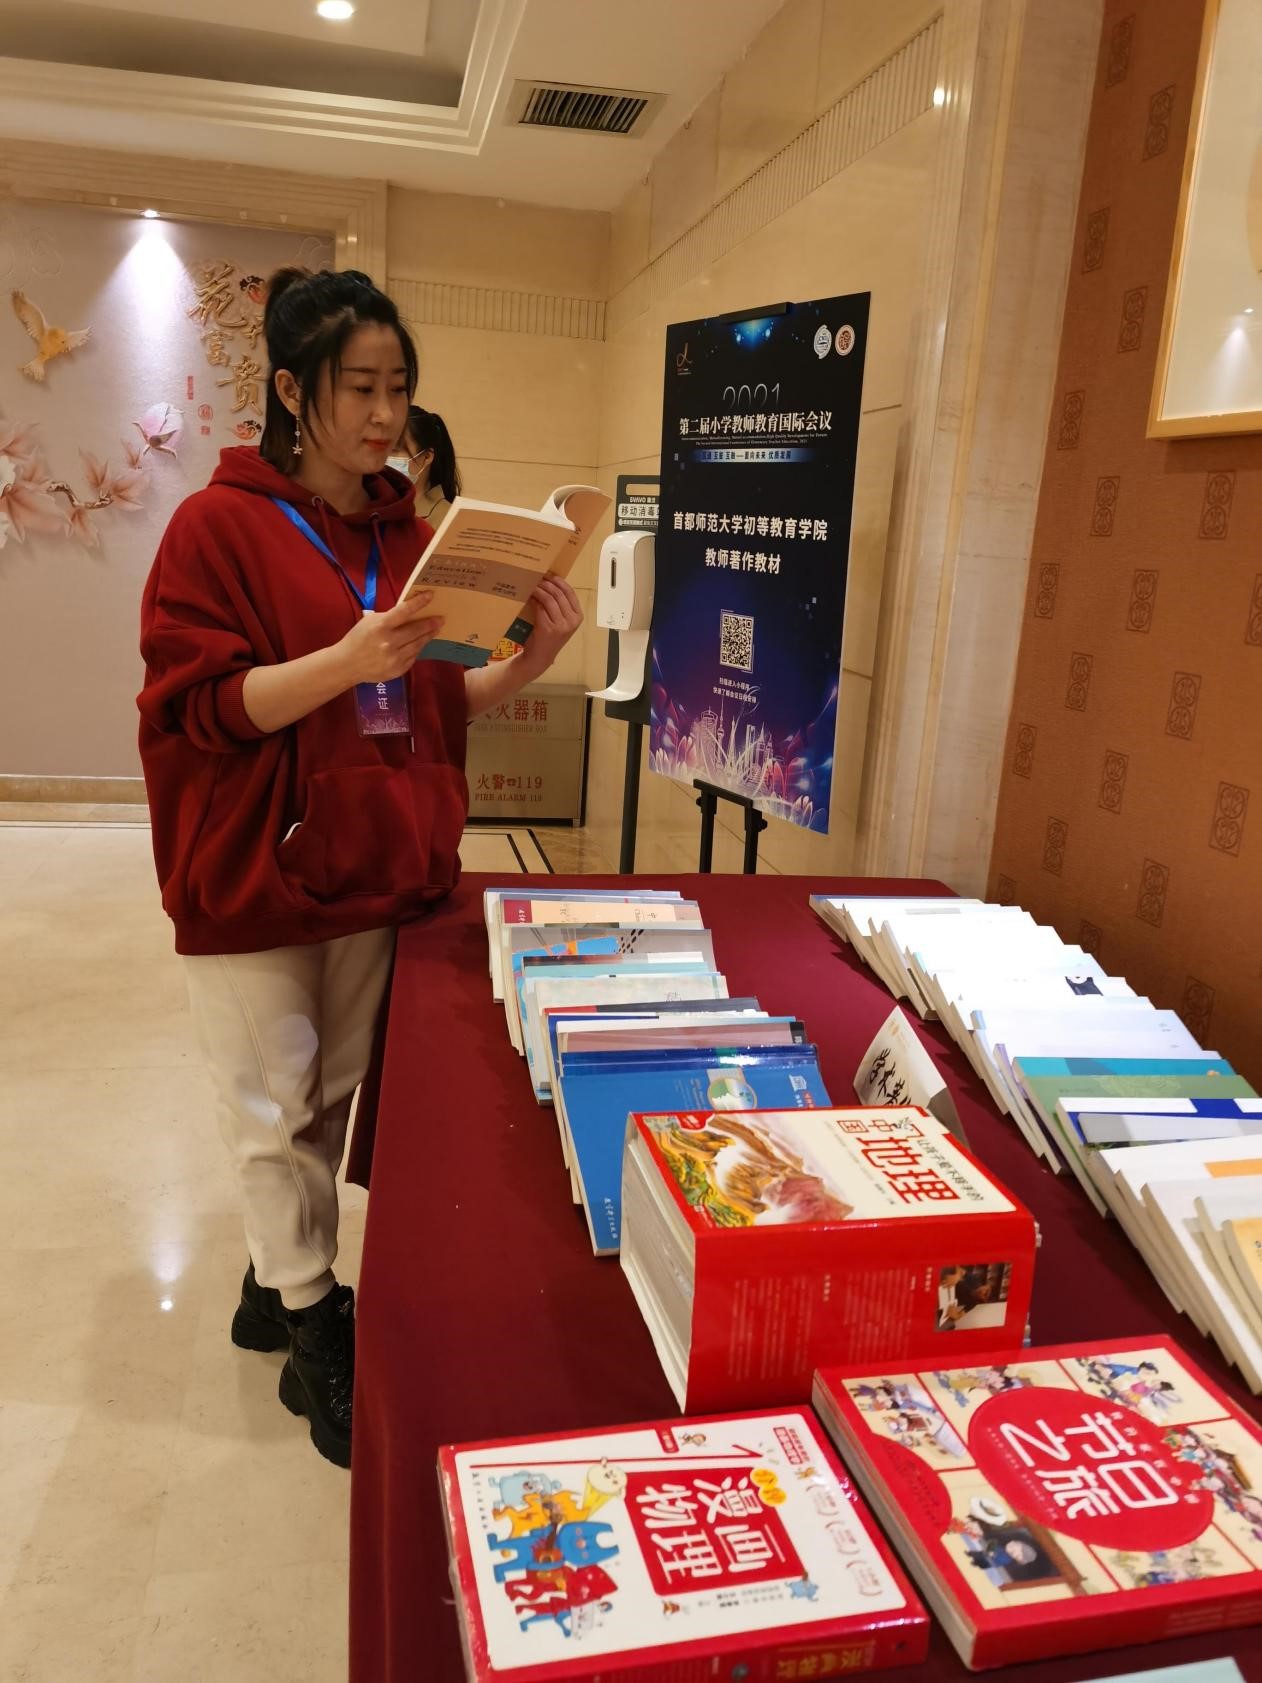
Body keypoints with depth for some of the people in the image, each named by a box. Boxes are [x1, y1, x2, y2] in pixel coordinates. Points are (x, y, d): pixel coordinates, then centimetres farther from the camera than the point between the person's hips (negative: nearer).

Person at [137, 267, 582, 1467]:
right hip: (253, 880, -5)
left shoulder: (408, 534, 8)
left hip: (375, 873, 5)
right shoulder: (218, 526, -7)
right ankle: (319, 1343, 24)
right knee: (274, 1112, 5)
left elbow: (437, 708, 11)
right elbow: (198, 705, -13)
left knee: (333, 1100, 15)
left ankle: (275, 1289, 37)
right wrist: (350, 660, -27)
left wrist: (532, 658, -7)